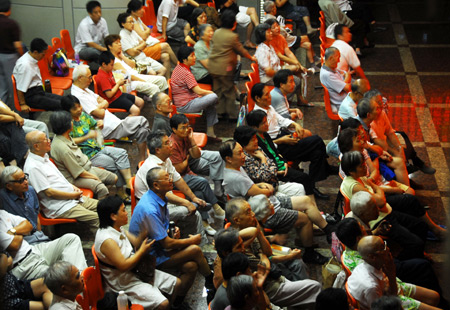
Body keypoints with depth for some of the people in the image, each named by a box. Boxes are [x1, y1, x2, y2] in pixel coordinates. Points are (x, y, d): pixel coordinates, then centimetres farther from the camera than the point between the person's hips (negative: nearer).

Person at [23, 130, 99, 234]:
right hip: (60, 207, -10)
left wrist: (73, 187, 9)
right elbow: (49, 192, -19)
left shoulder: (44, 157, 13)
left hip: (74, 198, 10)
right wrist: (73, 195, -12)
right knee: (96, 218, -22)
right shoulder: (33, 167, -17)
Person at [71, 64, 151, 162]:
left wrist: (100, 106, -8)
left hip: (113, 122, 10)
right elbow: (101, 114, -20)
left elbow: (106, 103, 14)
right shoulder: (78, 95, -18)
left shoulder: (85, 89, 15)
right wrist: (100, 107, 2)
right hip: (108, 129, -10)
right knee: (142, 121, -11)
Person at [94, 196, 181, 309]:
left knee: (176, 283, 8)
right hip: (123, 282, -10)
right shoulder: (107, 240, -27)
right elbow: (123, 266, -25)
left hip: (136, 271, 10)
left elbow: (135, 242, 12)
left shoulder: (118, 228, 3)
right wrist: (142, 251, -16)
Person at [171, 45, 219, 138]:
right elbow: (198, 91, -21)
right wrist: (211, 92, -4)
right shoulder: (185, 73, -20)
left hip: (180, 104, 11)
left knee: (211, 104, 16)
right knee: (213, 97, -16)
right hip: (185, 106, -11)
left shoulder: (178, 68, 13)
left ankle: (210, 132, 13)